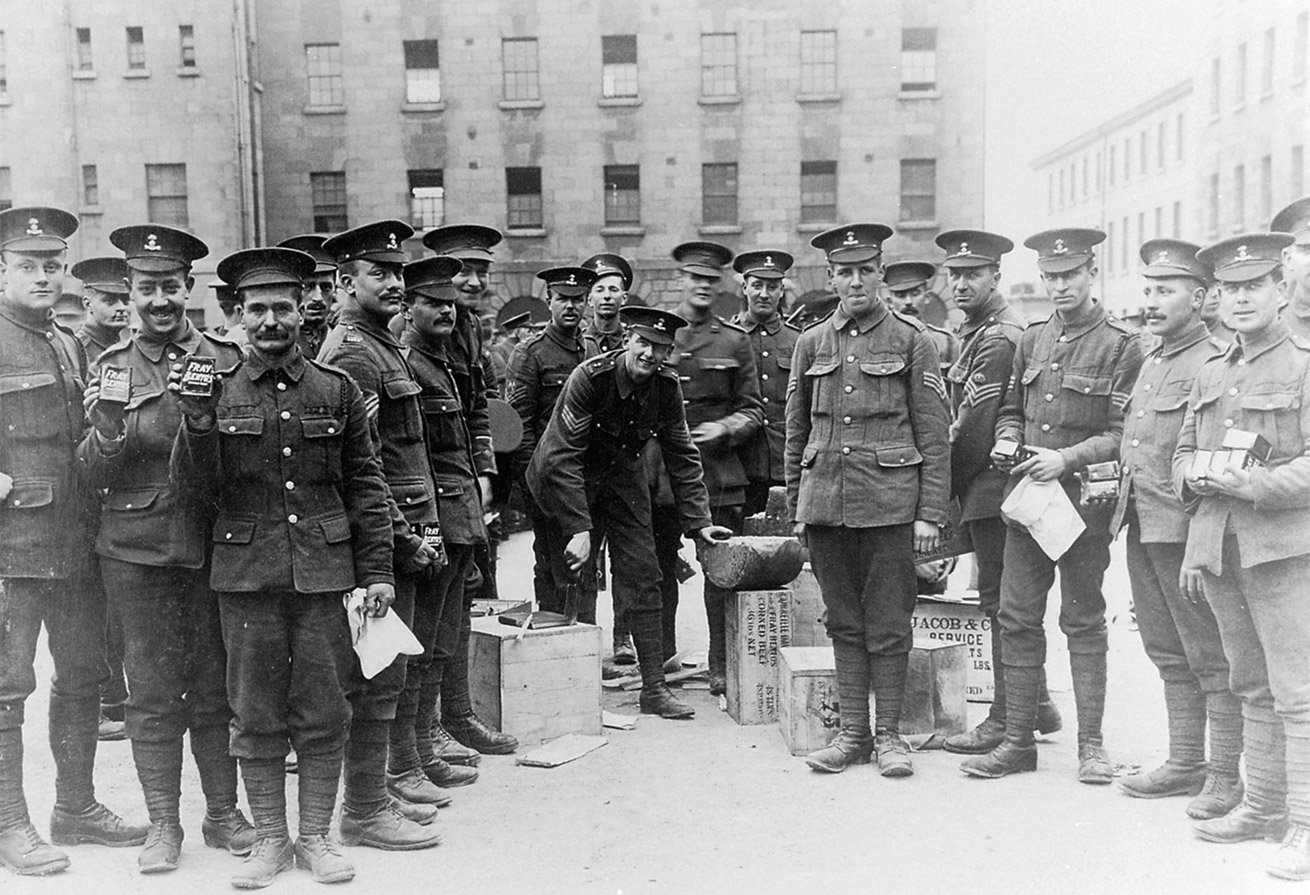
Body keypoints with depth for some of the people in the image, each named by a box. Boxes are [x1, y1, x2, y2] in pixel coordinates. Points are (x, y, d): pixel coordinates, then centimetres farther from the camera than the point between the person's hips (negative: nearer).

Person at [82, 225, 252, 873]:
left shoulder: (226, 360, 3)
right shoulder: (113, 366, 4)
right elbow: (97, 476, 3)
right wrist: (107, 429, -18)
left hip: (213, 546, 0)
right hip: (137, 552, 0)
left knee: (216, 687, 8)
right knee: (153, 692, 6)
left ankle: (222, 812, 23)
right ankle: (163, 824, 18)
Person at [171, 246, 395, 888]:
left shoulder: (337, 390, 6)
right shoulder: (217, 391, 5)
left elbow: (366, 486, 7)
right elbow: (201, 487, -1)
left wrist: (377, 570, 2)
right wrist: (197, 423, -18)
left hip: (324, 570, 0)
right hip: (245, 575, 0)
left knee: (322, 710, 6)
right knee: (256, 713, 7)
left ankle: (316, 836, 19)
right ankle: (269, 839, 20)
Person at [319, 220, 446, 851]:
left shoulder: (383, 345, 18)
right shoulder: (351, 352, -14)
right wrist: (406, 537, -18)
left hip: (402, 531, 10)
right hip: (383, 535, -10)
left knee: (389, 669, 18)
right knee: (377, 676, -4)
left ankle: (386, 774, 30)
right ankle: (365, 810, 4)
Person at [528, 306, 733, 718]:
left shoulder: (666, 387, -11)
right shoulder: (590, 376, -25)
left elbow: (683, 457, -3)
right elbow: (564, 456, -27)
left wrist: (699, 522, -10)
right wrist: (579, 528, -32)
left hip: (623, 474, 4)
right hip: (565, 479, -4)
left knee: (643, 574, -2)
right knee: (574, 576, -7)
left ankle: (654, 688, 3)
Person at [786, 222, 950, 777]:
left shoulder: (911, 341, 2)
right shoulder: (811, 343, 11)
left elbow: (934, 436, 0)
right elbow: (796, 434, 15)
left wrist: (930, 514, -5)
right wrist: (795, 511, 12)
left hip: (889, 502, -3)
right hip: (825, 499, 3)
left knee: (888, 625, 2)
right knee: (844, 623, 9)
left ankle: (888, 735, 15)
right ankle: (853, 733, 19)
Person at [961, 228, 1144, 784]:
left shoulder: (1121, 345, -4)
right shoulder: (1031, 339, 12)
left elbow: (1124, 433, -8)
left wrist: (1066, 458, -19)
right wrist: (1007, 441, 0)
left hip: (1084, 499, -4)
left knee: (1083, 620, 4)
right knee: (1017, 617, 4)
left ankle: (1091, 744, 16)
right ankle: (1018, 742, 12)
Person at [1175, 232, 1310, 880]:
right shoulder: (1209, 375, 16)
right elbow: (1182, 451, 23)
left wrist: (1247, 482, -19)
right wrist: (1194, 474, 3)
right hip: (1217, 549, 6)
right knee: (1251, 686, 15)